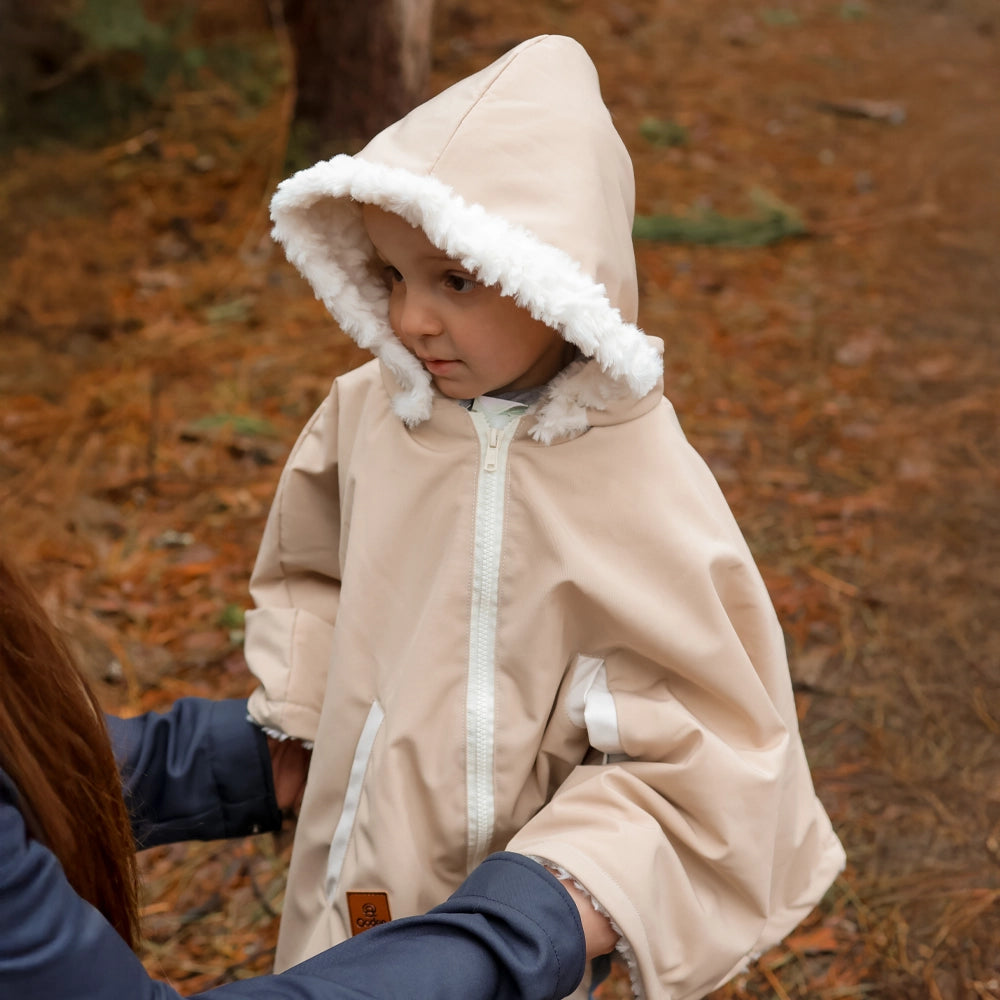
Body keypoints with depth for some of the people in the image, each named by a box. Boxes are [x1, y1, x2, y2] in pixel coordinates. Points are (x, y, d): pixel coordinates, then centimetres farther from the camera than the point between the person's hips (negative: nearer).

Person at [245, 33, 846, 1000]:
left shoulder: (640, 494, -24)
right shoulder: (365, 412, -9)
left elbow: (704, 766, -18)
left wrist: (577, 901, -27)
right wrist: (294, 714, 4)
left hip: (502, 921, -5)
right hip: (344, 873, 5)